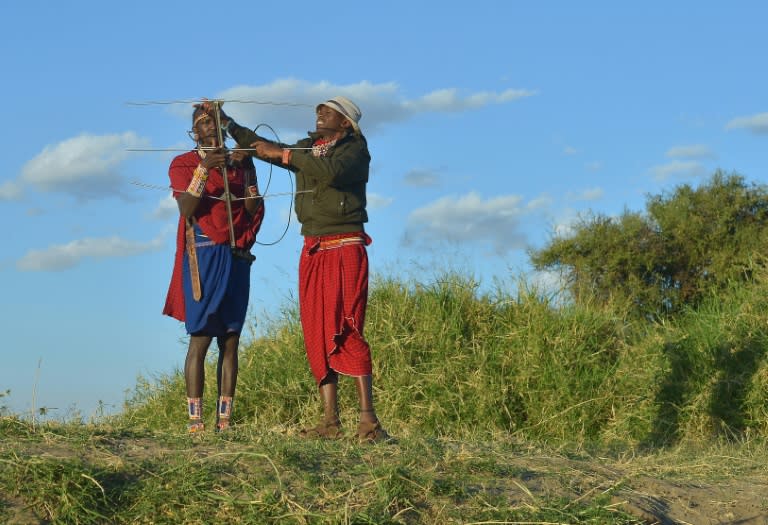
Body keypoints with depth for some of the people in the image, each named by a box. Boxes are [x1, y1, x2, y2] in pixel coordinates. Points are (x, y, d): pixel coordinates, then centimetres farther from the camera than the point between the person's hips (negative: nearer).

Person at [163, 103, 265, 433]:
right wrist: (203, 169, -18)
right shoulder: (184, 164, 5)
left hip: (237, 258, 4)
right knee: (200, 339, -9)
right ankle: (195, 419, -8)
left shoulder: (240, 163, 15)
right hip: (203, 257, -4)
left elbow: (255, 211, 6)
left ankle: (225, 419, 3)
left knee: (230, 341, 2)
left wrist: (245, 169, -5)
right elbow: (186, 209, -9)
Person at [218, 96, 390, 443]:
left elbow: (332, 171, -21)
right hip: (313, 250, 6)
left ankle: (368, 421, -17)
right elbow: (265, 148, 25)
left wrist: (284, 154, -16)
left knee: (347, 331, -15)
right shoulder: (307, 148, 19)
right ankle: (330, 422, -1)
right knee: (317, 335, 0)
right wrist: (227, 123, 17)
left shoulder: (355, 148, -1)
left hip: (346, 248, -6)